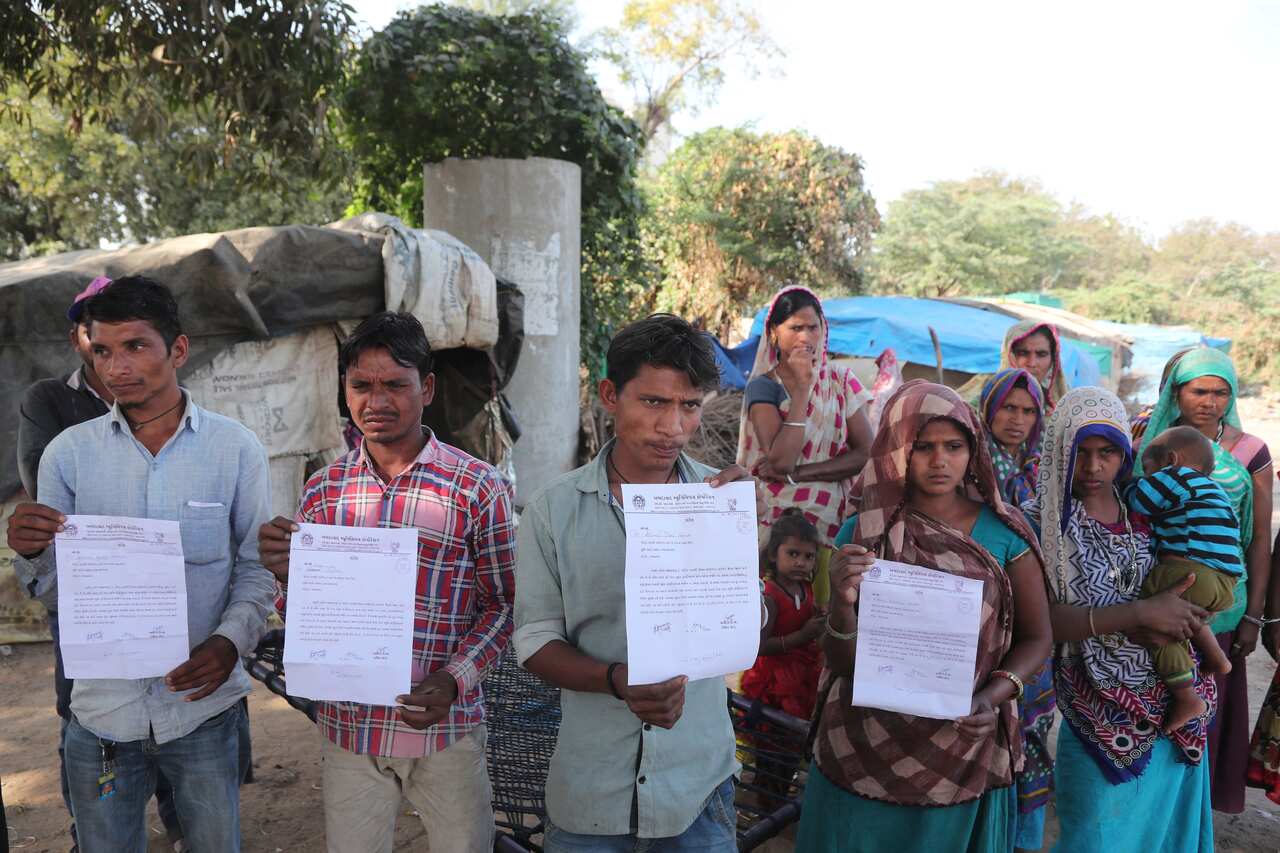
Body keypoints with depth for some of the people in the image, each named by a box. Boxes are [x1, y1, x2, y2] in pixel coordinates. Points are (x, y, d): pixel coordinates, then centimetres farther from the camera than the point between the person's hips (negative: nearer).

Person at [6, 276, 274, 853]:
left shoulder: (236, 448, -7)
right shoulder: (68, 453, -3)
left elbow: (257, 567, -3)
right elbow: (57, 589, 1)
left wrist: (232, 639, -19)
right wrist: (31, 553, -20)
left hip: (203, 703, -1)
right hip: (101, 708, 1)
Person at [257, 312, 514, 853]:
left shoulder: (478, 487, -8)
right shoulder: (323, 490, 2)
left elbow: (502, 603, -3)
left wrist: (454, 680, -17)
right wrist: (286, 576, -13)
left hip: (445, 725, -2)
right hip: (348, 724, 3)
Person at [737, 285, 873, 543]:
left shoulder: (841, 380, 6)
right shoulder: (763, 386, -3)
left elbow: (866, 453, -2)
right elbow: (780, 462, -16)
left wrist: (796, 473, -11)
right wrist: (801, 387, -14)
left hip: (836, 519, 2)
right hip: (779, 519, -2)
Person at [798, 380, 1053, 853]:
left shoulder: (1003, 529, -5)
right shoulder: (863, 533, -7)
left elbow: (1036, 637, 1)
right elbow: (843, 663, -6)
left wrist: (991, 699, -16)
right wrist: (842, 602, -26)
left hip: (966, 754, 1)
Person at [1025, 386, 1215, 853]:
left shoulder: (1143, 512, 1)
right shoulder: (1039, 522, -13)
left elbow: (1192, 590, 9)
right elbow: (1044, 620, -21)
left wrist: (1169, 619, -12)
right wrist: (1141, 613, -25)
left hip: (1175, 705, 5)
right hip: (1104, 714, -5)